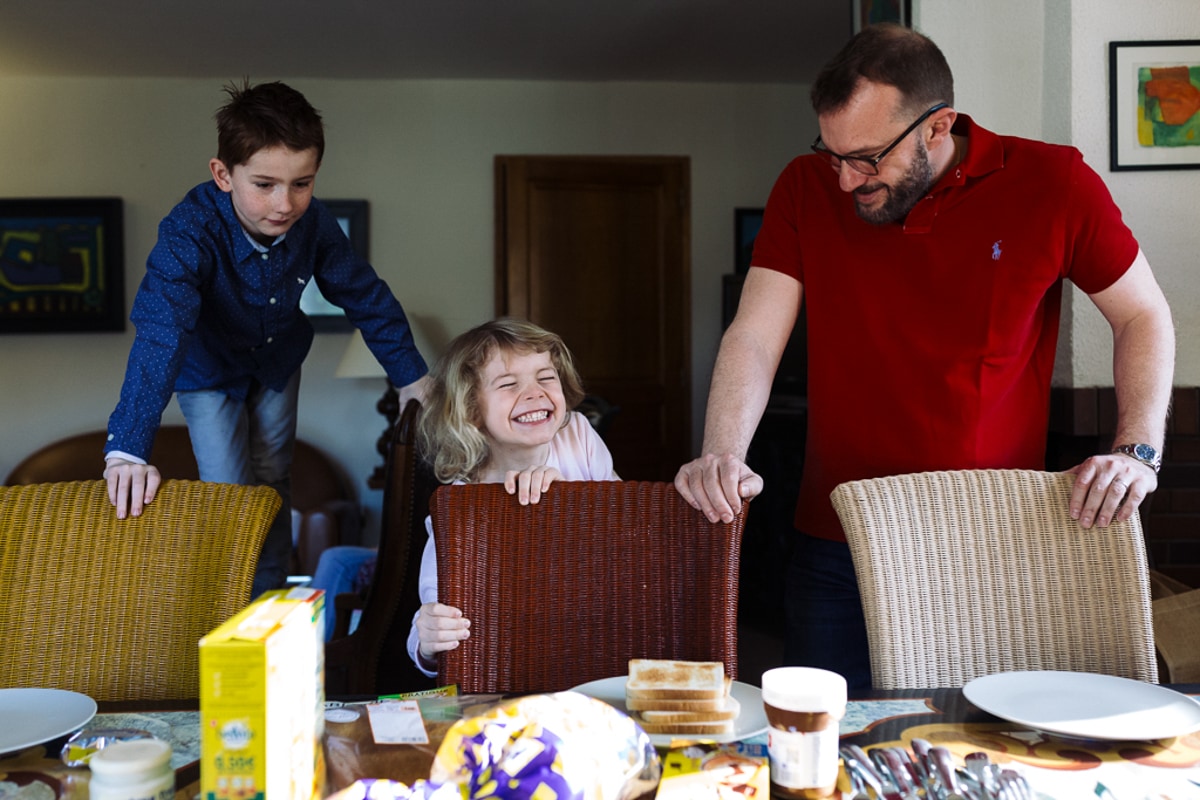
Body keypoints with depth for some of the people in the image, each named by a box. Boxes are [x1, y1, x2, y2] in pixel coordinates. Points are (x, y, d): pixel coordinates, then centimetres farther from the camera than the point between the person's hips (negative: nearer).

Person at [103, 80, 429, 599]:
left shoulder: (315, 225, -27)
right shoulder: (190, 233, -40)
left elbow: (365, 296, -11)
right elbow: (159, 333, -50)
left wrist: (411, 376, -7)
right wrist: (127, 450, -60)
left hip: (277, 362, 4)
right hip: (208, 370, -3)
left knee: (274, 484, 12)